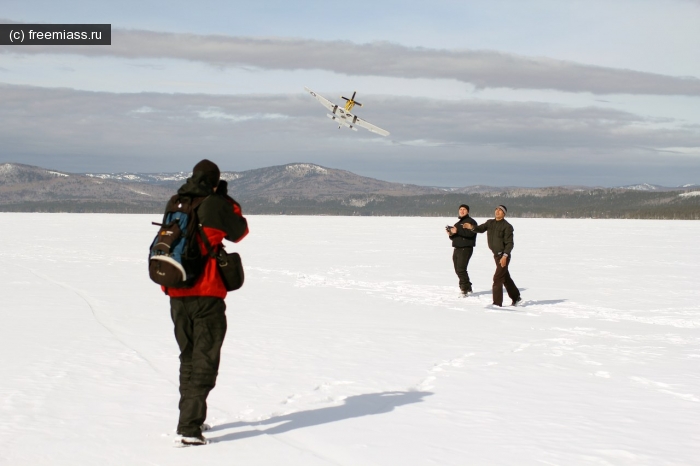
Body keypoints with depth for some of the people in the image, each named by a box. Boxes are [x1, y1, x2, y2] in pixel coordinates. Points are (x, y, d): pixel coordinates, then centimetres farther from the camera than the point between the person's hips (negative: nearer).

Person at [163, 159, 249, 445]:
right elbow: (240, 231, 6)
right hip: (206, 296, -6)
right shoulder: (215, 205, -10)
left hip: (176, 296, 6)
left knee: (188, 358, 21)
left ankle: (190, 418, 31)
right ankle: (189, 427, -9)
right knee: (204, 361, -1)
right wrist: (225, 198, 15)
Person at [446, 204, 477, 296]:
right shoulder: (457, 223, 24)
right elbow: (454, 237, 23)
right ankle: (468, 288, 17)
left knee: (461, 269, -16)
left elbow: (471, 232, -22)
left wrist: (457, 231, -26)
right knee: (458, 270, 8)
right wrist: (450, 234, 0)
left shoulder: (471, 221, -3)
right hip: (457, 249, 9)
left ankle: (465, 289, -11)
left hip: (466, 248, -9)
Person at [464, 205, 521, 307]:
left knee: (497, 278, -11)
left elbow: (509, 243, -15)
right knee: (506, 278, 19)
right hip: (496, 255, 8)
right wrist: (472, 227, -24)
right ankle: (516, 297, 34)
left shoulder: (507, 226, -12)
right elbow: (481, 229, -4)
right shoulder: (490, 223, 9)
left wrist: (505, 256, -25)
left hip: (503, 256, -8)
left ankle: (497, 303, -7)